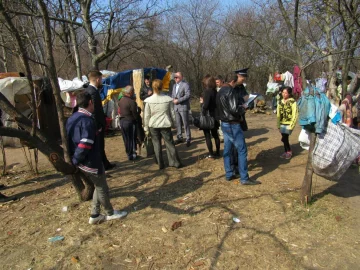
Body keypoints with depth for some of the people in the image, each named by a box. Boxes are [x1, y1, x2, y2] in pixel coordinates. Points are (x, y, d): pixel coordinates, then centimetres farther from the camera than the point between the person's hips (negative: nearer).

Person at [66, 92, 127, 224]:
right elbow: (84, 146, -29)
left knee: (99, 187, 22)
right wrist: (75, 161, -16)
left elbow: (69, 139, 12)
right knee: (102, 188, 11)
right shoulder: (88, 121, -24)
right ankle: (110, 213, 30)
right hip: (91, 162, -9)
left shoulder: (72, 118, 7)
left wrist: (73, 158, 13)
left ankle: (95, 215, 29)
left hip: (81, 162, 9)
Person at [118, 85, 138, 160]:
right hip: (130, 122, -7)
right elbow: (135, 115, -17)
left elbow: (120, 111, 9)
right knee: (132, 139, 7)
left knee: (126, 139, 16)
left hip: (122, 121, 7)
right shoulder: (132, 102, -21)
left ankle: (128, 153, 28)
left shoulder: (121, 100, 2)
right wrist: (138, 111, 1)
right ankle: (132, 155, 16)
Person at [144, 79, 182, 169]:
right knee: (169, 143, 9)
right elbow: (172, 113, 1)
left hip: (153, 125, 0)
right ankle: (176, 162, 14)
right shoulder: (168, 99, -7)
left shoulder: (148, 100, -9)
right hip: (165, 125, 1)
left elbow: (146, 116, -4)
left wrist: (146, 128, 6)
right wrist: (173, 123, 15)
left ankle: (160, 164, 17)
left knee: (157, 144, 11)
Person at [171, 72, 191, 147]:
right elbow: (173, 95, 22)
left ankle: (188, 139, 3)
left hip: (183, 107, -7)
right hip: (176, 107, 7)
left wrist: (178, 100, -18)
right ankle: (179, 138, 19)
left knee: (186, 124, -4)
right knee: (178, 123, 10)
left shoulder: (185, 84, -6)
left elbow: (188, 95, -16)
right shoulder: (174, 85, 19)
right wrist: (173, 99, -1)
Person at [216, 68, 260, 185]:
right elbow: (234, 110, -26)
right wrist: (243, 107, -7)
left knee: (227, 150, 13)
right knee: (242, 150, -3)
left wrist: (240, 106, 11)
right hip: (233, 125, -10)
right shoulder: (231, 91, -19)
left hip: (224, 123, 10)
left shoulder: (221, 90, 11)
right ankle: (244, 178, 1)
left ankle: (229, 174, 22)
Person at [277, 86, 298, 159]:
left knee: (284, 139, -9)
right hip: (282, 124, 5)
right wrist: (278, 124, 8)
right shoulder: (280, 102, 7)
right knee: (285, 138, 9)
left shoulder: (293, 102, -10)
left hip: (288, 124, -5)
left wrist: (291, 125, -15)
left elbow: (295, 115, -12)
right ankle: (286, 151, 23)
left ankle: (289, 151, 10)